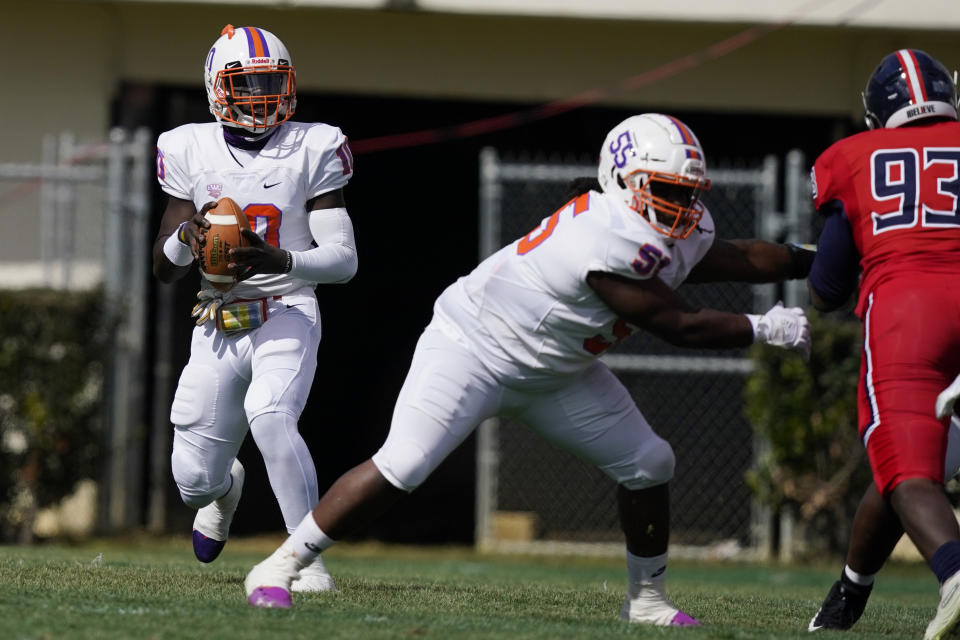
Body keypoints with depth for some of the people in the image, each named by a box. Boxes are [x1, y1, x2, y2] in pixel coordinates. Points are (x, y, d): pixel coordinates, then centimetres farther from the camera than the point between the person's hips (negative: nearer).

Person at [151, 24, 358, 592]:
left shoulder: (311, 151, -4)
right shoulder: (192, 152, 2)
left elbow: (344, 258, -8)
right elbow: (165, 269, 4)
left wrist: (282, 261, -27)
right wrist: (188, 235, -19)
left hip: (286, 315, -3)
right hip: (218, 325, 3)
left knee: (269, 415, -34)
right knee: (194, 481, 4)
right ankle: (225, 488, 44)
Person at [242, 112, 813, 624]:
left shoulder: (685, 236, -3)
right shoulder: (613, 244, -33)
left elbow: (740, 258, 17)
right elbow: (682, 328, -25)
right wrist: (766, 329, -15)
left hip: (553, 370, 10)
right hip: (473, 349, -10)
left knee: (648, 463, 5)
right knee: (401, 467, -22)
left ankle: (647, 598, 21)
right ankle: (278, 568, -12)